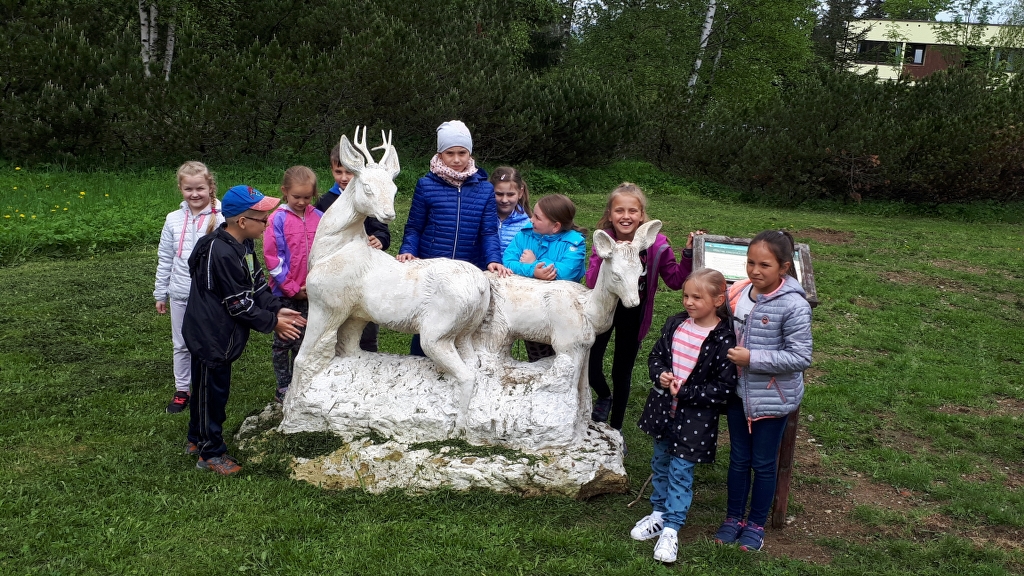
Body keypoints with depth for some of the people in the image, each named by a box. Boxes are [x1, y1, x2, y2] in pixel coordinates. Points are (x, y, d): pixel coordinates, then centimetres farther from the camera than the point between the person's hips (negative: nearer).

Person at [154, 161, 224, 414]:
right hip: (180, 295, 3)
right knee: (181, 345, 14)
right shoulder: (174, 220, 0)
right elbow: (165, 259, 7)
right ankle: (181, 391, 27)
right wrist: (160, 293, 10)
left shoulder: (220, 220, -11)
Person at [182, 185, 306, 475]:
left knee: (207, 387, 22)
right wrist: (272, 322, -15)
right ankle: (211, 452, 18)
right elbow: (239, 303, -24)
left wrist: (276, 309, -4)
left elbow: (257, 283, 9)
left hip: (220, 334, 10)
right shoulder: (221, 253, -28)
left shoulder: (242, 244, 4)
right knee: (212, 389, 4)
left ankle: (197, 440, 39)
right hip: (210, 337, -10)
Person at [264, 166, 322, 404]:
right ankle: (283, 388, 19)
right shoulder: (278, 219, -10)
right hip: (284, 292, -3)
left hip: (310, 292, 3)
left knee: (303, 341, 13)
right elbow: (272, 257, -11)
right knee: (283, 341, 8)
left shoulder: (319, 218, 0)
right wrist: (292, 288, -11)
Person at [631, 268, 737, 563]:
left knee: (680, 472, 1)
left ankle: (671, 529, 13)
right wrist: (659, 375, -10)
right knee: (660, 462, 19)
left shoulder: (724, 340, -19)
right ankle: (659, 513, 37)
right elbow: (656, 355, 11)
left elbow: (724, 388, -18)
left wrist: (684, 392, -19)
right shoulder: (675, 323, -1)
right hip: (664, 407, 6)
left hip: (695, 416, -6)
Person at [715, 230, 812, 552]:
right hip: (738, 392, 5)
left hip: (772, 398, -4)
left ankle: (756, 524, 31)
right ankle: (734, 518, 34)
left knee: (763, 463, 13)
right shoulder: (737, 293, -4)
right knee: (738, 458, 18)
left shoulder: (793, 306, -20)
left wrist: (753, 358, -24)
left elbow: (801, 357, -21)